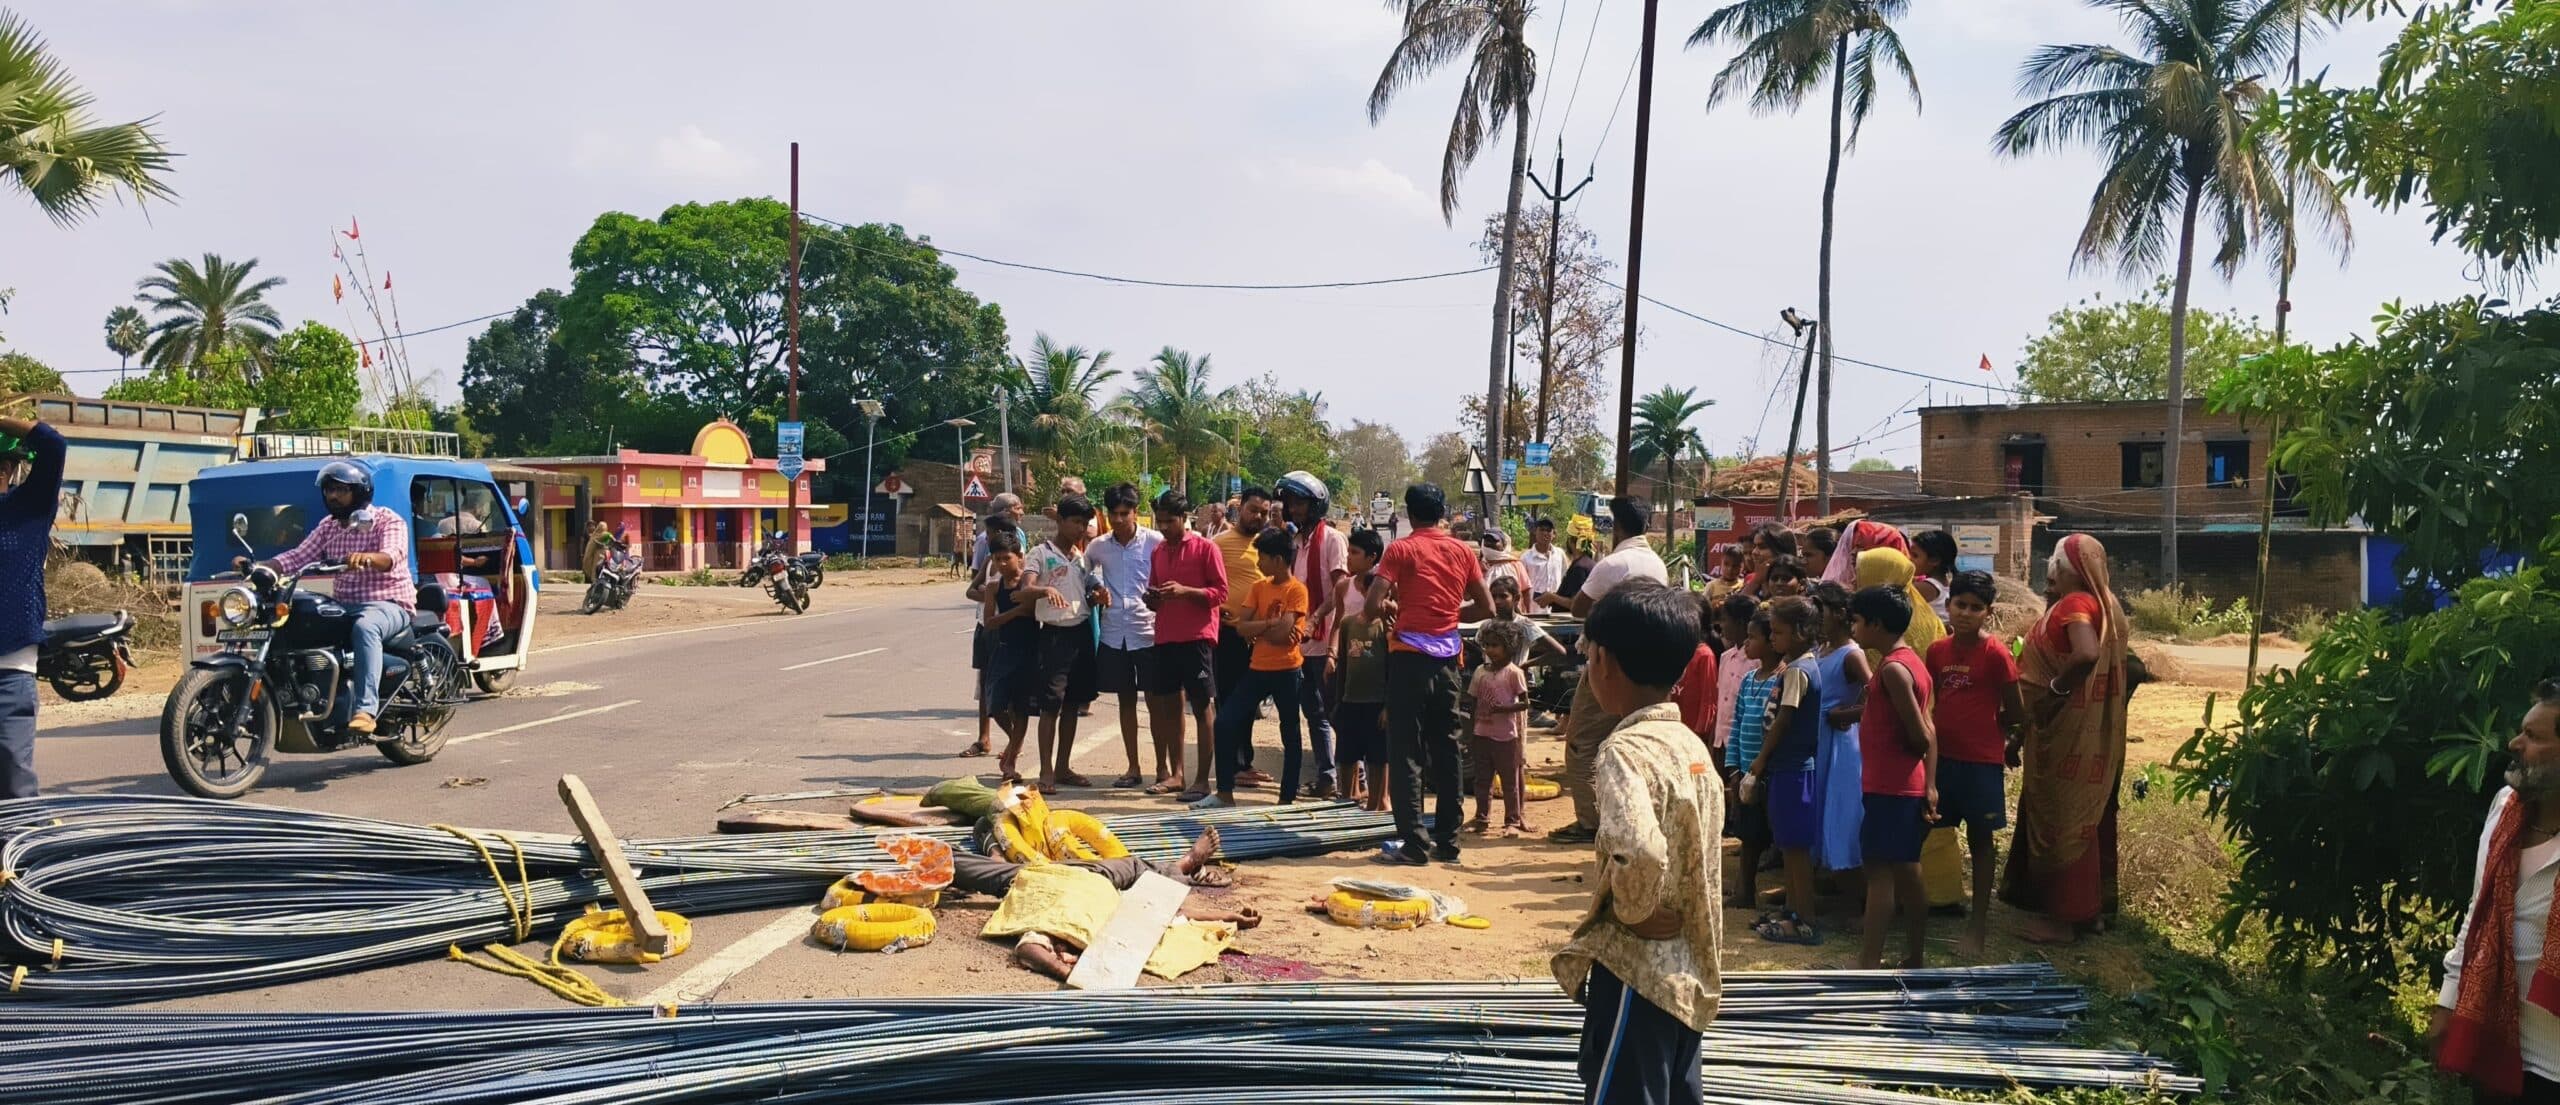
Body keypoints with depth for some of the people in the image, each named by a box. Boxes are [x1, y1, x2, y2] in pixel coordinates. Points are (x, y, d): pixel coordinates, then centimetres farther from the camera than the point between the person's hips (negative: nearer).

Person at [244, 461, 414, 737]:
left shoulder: (388, 521, -4)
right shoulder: (329, 526, 16)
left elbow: (392, 556, -24)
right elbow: (298, 556, 7)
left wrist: (366, 558, -46)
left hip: (388, 603, -7)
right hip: (343, 604, 7)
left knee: (365, 627, -39)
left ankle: (366, 710, -46)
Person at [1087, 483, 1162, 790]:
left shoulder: (1156, 542, -6)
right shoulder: (1098, 547, 5)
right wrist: (1096, 593, 1)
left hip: (1148, 630, -3)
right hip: (1113, 633, 4)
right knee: (1126, 700, 10)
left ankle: (1161, 767, 12)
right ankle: (1133, 767, 18)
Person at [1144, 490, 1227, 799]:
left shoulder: (1205, 548, -3)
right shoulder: (1158, 553, 14)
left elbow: (1221, 592, -7)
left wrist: (1185, 591, -19)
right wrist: (1151, 599, -2)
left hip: (1197, 637, -6)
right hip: (1164, 637, 6)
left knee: (1201, 706, -1)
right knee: (1169, 705, 9)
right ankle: (1174, 773, 18)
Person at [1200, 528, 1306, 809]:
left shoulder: (1296, 590, -10)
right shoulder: (1259, 587, 9)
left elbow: (1283, 633, -20)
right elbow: (1241, 627, -1)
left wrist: (1256, 631, -5)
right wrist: (1271, 623, -14)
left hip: (1286, 671, -6)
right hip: (1258, 668, 6)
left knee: (1289, 733, 5)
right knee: (1225, 722, -1)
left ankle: (1287, 797, 14)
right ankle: (1225, 793, 6)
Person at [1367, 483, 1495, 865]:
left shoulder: (1401, 550, -5)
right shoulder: (1462, 551, 8)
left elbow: (1374, 607, -13)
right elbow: (1486, 608, 11)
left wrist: (1394, 607, 8)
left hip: (1410, 656, -4)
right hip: (1447, 658, 4)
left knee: (1405, 752, -1)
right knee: (1446, 751, 11)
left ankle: (1412, 843, -5)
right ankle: (1447, 841, 15)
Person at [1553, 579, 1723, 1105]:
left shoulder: (1626, 748, -19)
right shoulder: (1692, 746, 8)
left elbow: (1639, 851, -36)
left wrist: (1631, 912, -19)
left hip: (1635, 972, -9)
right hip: (1687, 972, 9)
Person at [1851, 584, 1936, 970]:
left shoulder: (1892, 669, -18)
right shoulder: (1912, 662, 12)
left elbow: (1920, 736, -19)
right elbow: (1927, 735, 11)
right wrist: (1930, 785, 10)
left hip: (1888, 785, -10)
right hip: (1909, 786, 10)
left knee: (1879, 870, -7)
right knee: (1906, 871, 14)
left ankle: (1870, 961, -6)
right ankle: (1913, 958, 21)